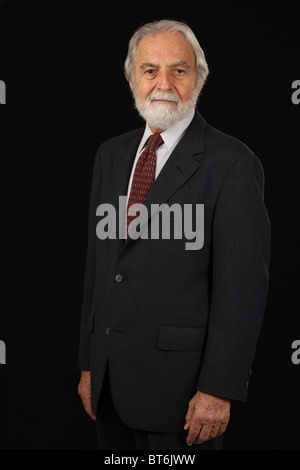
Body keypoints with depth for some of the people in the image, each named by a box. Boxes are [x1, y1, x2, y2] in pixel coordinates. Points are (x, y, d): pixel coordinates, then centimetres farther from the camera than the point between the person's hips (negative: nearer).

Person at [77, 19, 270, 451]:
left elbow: (243, 286, -13)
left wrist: (218, 389, -15)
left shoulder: (232, 163, -11)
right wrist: (88, 365, 12)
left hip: (180, 382, -5)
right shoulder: (111, 155, 10)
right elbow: (96, 262, 12)